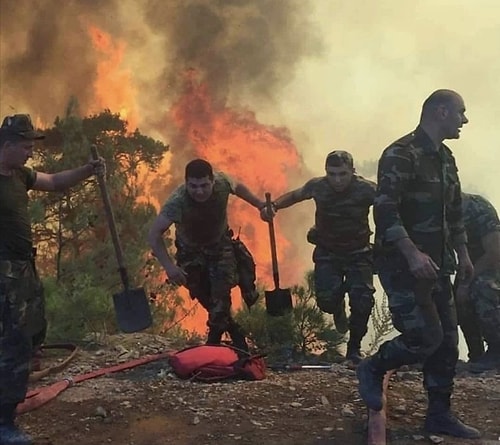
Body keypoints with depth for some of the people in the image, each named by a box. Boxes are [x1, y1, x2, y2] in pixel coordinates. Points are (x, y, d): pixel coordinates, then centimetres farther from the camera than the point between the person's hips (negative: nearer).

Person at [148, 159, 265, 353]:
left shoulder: (222, 182, -26)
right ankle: (235, 332, 23)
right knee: (203, 296, 0)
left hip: (220, 245, 1)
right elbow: (154, 235, -36)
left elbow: (238, 187, 0)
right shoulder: (177, 202, -36)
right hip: (191, 251, -1)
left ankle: (213, 344, 1)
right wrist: (169, 266, -43)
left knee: (220, 296, -12)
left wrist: (261, 205, 7)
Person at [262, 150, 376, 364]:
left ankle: (354, 349, 10)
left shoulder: (366, 189, -21)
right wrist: (273, 206, -13)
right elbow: (294, 196, 4)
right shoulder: (318, 186, -13)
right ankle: (338, 309, 28)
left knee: (362, 301, -13)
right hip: (327, 253, 1)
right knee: (326, 300, -12)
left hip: (358, 254, -1)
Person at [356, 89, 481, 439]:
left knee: (447, 341, 7)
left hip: (436, 264, 9)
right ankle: (372, 369, 14)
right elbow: (385, 211, -23)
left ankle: (440, 414, 18)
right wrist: (413, 255, -29)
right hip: (403, 264, -9)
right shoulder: (401, 154, -15)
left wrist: (463, 254, 18)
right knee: (425, 338, -12)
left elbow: (454, 212, 23)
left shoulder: (445, 158, 14)